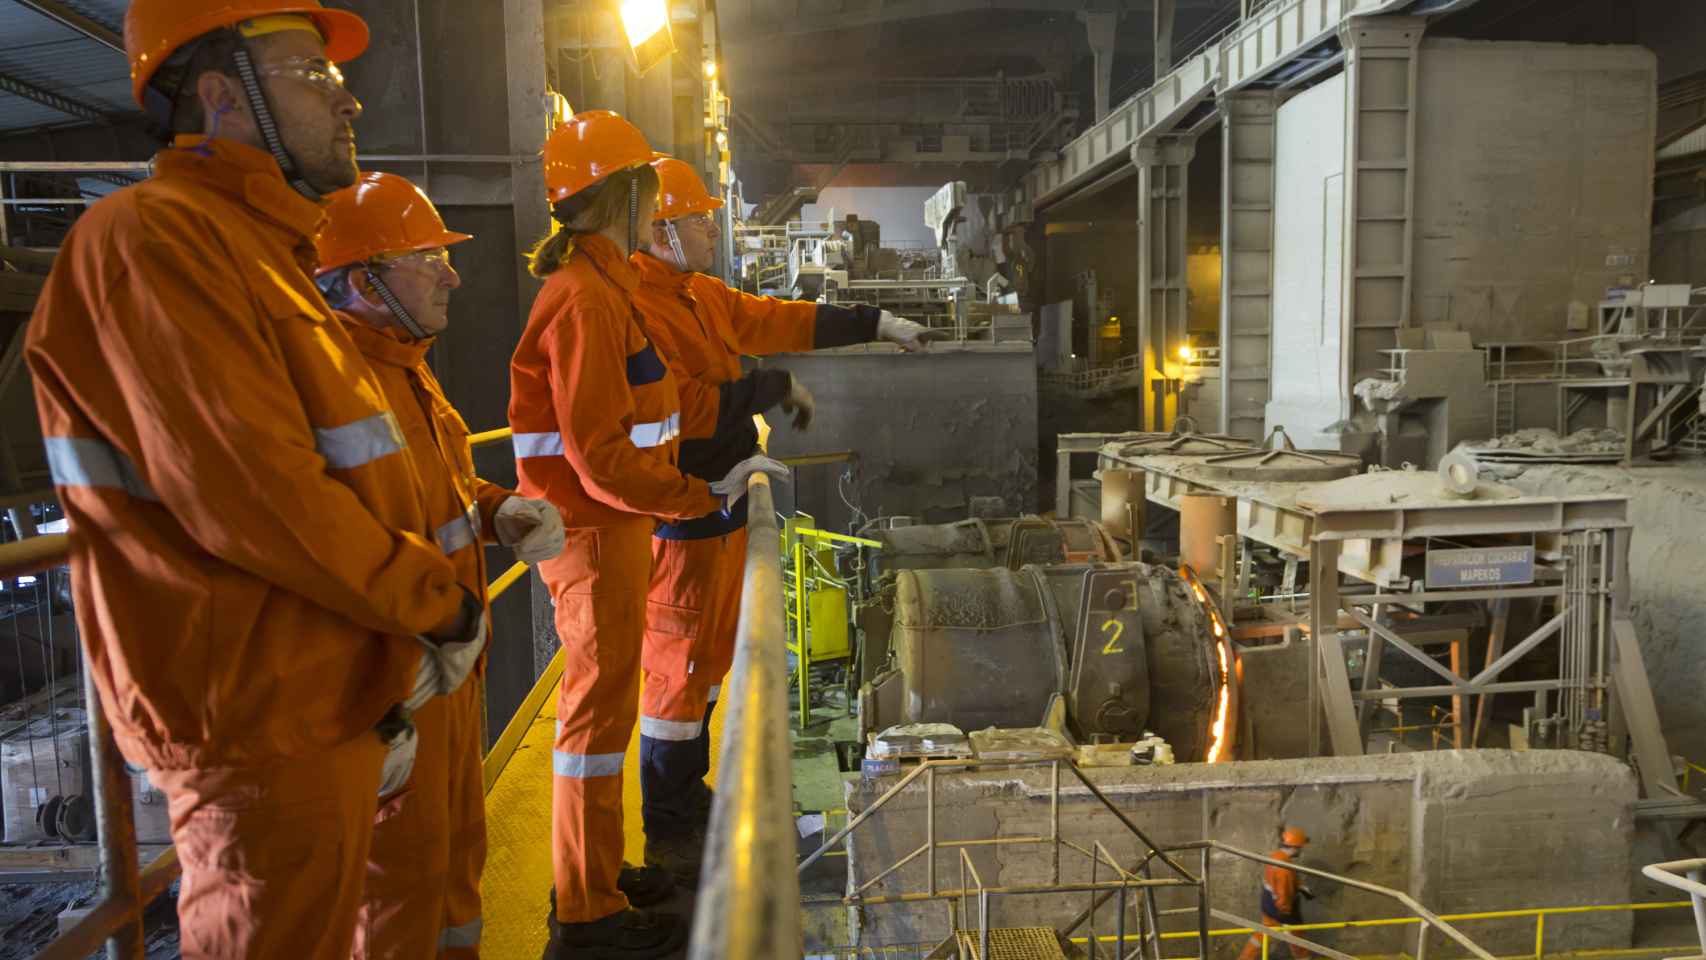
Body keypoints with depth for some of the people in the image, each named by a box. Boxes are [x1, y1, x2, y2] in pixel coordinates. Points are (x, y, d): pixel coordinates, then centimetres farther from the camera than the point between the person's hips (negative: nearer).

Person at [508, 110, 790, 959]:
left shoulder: (599, 286, 14)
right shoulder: (584, 300, -19)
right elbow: (599, 459, -25)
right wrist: (707, 494, -26)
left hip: (608, 534, 10)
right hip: (595, 540, -10)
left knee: (600, 701, 18)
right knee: (599, 709, -1)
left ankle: (593, 873, 34)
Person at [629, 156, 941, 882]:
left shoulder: (701, 296, 12)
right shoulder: (637, 309, -19)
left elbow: (779, 320, 17)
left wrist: (881, 324, 19)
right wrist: (775, 388, -10)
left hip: (720, 508, 10)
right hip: (681, 517, -10)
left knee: (711, 656, 19)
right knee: (680, 666, 0)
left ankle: (691, 800, 34)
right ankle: (670, 836, 14)